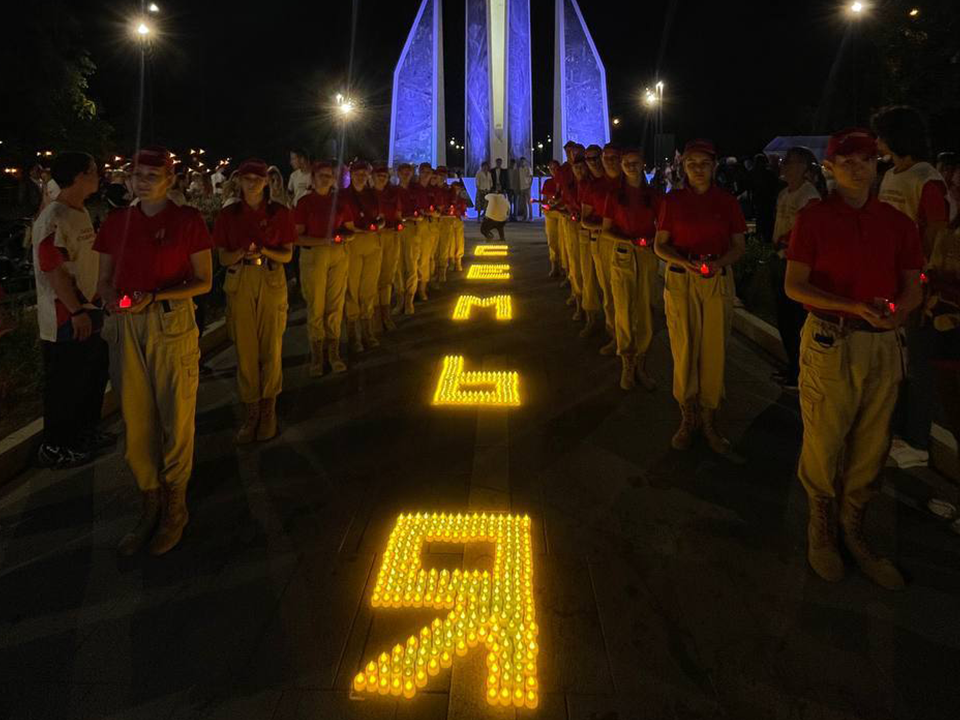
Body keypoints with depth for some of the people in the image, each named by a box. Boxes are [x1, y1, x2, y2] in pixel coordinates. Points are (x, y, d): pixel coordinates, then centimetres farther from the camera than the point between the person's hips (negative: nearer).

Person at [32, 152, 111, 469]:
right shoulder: (54, 218, -19)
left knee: (94, 377, 20)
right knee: (65, 386, 3)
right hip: (66, 320, -9)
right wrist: (76, 311, -23)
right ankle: (53, 449, 19)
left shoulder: (82, 213, 11)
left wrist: (92, 307, 19)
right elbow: (53, 269, -23)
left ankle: (84, 432, 38)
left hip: (88, 312, 9)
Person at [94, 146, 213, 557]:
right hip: (127, 327, 4)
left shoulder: (187, 220, -2)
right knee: (136, 419, 6)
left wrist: (154, 297, -15)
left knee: (176, 418, 3)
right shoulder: (116, 222, 9)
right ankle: (150, 504, 22)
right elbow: (105, 279, 14)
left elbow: (204, 281, -2)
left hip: (173, 325, -3)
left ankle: (175, 508, 19)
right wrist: (112, 301, -9)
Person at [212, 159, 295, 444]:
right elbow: (223, 258, 5)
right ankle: (251, 410, 14)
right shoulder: (228, 215, 5)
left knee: (271, 348, 3)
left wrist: (263, 251, -17)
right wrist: (242, 252, -17)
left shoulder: (280, 213, 2)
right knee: (244, 348, 2)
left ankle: (268, 408, 19)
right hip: (239, 284, 1)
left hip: (271, 282, -1)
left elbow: (287, 255, 2)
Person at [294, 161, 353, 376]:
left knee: (335, 306, 4)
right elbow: (297, 237, -6)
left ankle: (333, 353, 15)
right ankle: (316, 355, 12)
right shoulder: (305, 202, -1)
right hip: (313, 255, -3)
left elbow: (349, 229, 16)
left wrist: (343, 237, -7)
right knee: (315, 306, 1)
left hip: (338, 255, 3)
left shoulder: (340, 201, 9)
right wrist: (324, 241, -18)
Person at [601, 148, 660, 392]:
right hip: (622, 257, -1)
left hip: (647, 257, 1)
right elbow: (606, 231, 1)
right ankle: (627, 365, 14)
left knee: (645, 312, 2)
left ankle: (640, 364, 14)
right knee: (623, 312, 1)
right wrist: (629, 241, -15)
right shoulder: (614, 195, 3)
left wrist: (653, 240, -9)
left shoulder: (652, 195, 8)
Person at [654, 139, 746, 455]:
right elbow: (660, 245, 4)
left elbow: (739, 247, 8)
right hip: (681, 282, 0)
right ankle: (687, 416, 18)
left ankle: (708, 417, 17)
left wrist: (720, 262, -13)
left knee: (714, 351, 2)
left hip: (718, 282, 1)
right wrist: (684, 262, -14)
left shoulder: (727, 201, 5)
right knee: (684, 349, 3)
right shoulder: (673, 201, 3)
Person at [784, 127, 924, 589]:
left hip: (883, 345, 3)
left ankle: (853, 532, 26)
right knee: (824, 442, 2)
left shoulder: (897, 222, 9)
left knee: (870, 447, 9)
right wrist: (856, 307, -19)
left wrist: (897, 311, -14)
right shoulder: (813, 218, -1)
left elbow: (912, 287, 11)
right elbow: (794, 285, -7)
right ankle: (821, 528, 23)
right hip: (830, 342, -3)